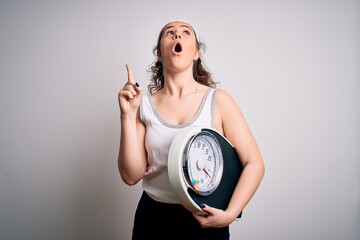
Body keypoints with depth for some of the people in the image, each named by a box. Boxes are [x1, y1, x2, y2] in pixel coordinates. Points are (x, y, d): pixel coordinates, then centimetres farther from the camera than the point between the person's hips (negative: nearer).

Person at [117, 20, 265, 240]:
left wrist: (230, 214, -19)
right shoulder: (144, 105, -5)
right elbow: (131, 176, -8)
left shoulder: (218, 100, -10)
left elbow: (254, 164, -8)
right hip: (152, 218, 2)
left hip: (205, 220, -1)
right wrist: (128, 115, -16)